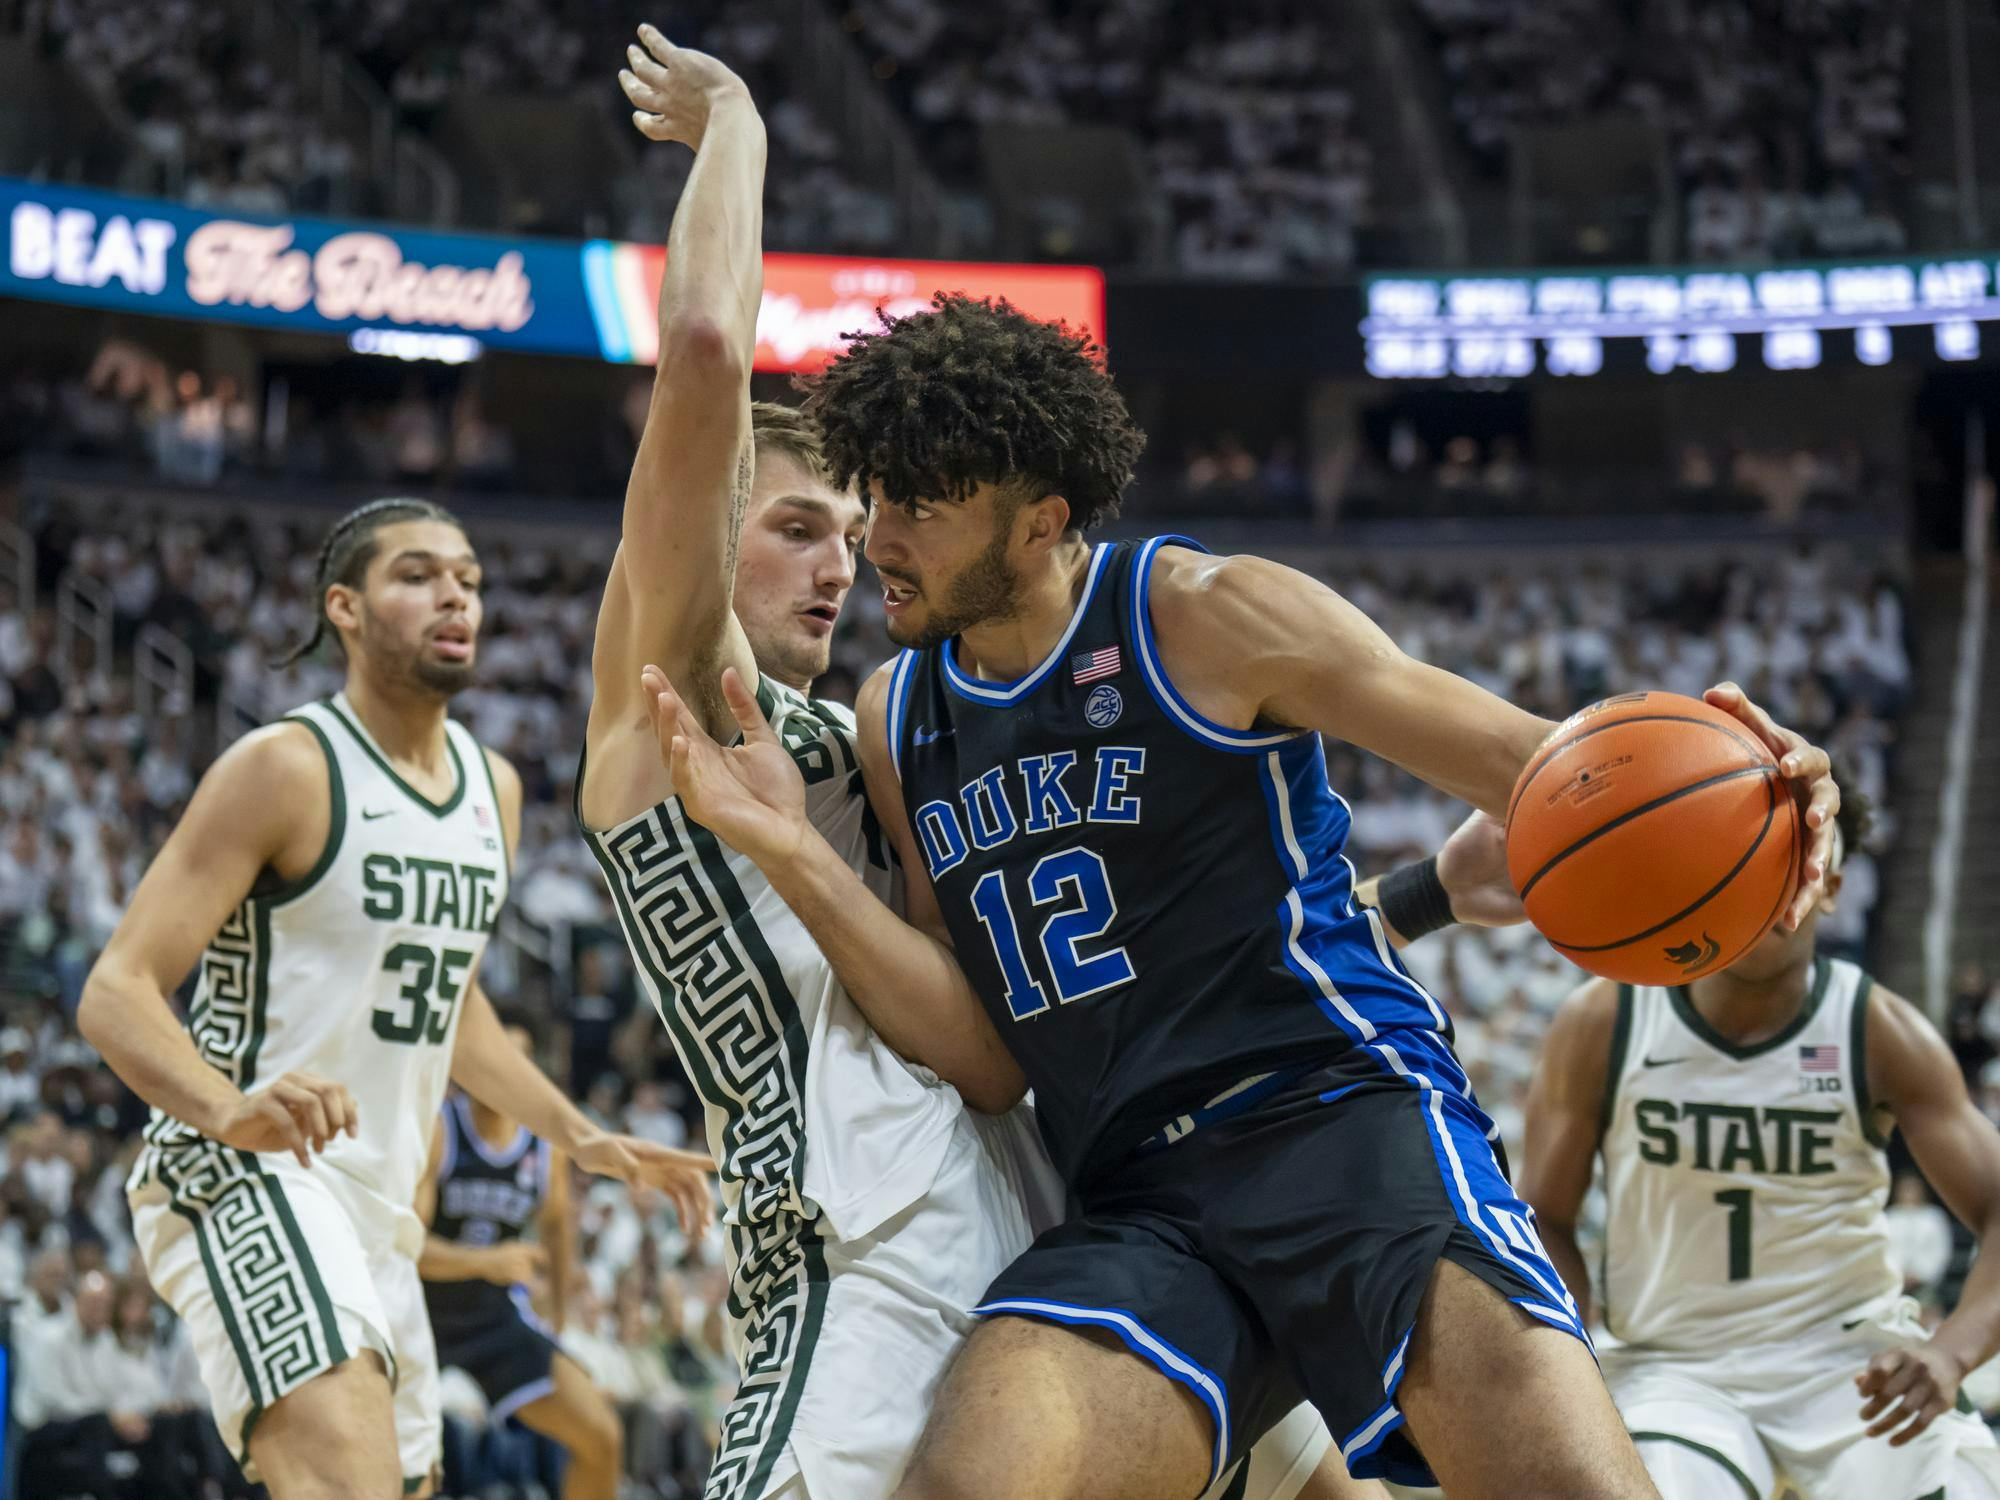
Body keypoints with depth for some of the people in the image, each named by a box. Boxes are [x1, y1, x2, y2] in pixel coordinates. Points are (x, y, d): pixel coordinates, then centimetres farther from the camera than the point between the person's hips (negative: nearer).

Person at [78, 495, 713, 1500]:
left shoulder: (494, 787, 14)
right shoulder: (285, 768, -10)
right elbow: (116, 992, -18)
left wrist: (580, 1137, 26)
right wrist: (231, 1111, -36)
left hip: (378, 1204, 9)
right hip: (244, 1179, -9)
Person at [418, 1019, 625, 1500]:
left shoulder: (546, 1147, -5)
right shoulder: (434, 1131, -21)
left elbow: (557, 1223, 16)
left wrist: (556, 1312, 18)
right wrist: (485, 1262, -44)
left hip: (496, 1315, 4)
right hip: (418, 1310, -4)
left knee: (601, 1439, -4)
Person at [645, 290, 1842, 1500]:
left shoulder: (1206, 617, -1)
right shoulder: (898, 722, 14)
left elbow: (1524, 765, -1)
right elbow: (989, 1054, 10)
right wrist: (794, 858, -1)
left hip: (1346, 1115, -4)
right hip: (1138, 1208, 4)